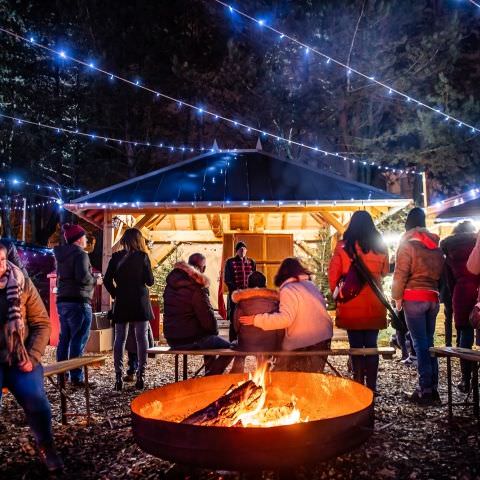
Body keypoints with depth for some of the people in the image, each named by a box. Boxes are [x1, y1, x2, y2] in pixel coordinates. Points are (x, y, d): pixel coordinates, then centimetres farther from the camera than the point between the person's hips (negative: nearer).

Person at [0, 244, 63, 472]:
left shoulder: (22, 284, 1)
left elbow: (42, 324, 3)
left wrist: (31, 357, -10)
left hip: (20, 358, 1)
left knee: (34, 398, -22)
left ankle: (46, 445, 6)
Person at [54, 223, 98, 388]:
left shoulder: (61, 255, 16)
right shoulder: (80, 254, -11)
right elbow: (83, 276, -24)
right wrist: (95, 280, -5)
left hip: (62, 301, 9)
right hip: (78, 302, -9)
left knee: (64, 339, 13)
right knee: (78, 340, -6)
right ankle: (76, 378, -7)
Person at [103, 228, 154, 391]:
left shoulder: (116, 257, 1)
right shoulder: (143, 257, -3)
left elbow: (107, 280, -2)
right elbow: (150, 281, -1)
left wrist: (115, 294, 11)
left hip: (122, 303, 1)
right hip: (140, 302, -1)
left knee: (120, 339, 6)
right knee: (142, 338, 4)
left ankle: (119, 376, 4)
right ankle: (141, 375, 4)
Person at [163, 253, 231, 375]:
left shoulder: (171, 284, 5)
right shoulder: (197, 289, -19)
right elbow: (207, 318, -17)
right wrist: (214, 331, 1)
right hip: (191, 340, -8)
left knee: (210, 339, 32)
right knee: (228, 348, 5)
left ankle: (209, 375, 35)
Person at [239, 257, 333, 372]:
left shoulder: (288, 290, -10)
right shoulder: (311, 284, 13)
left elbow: (285, 319, -22)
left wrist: (257, 320, -18)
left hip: (304, 343, -7)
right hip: (324, 337, 7)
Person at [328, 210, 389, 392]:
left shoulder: (343, 247, -6)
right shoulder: (380, 247, 1)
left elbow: (333, 273, -2)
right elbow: (385, 271, 14)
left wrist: (335, 291, 13)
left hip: (351, 304, -2)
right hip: (374, 304, 2)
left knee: (356, 345, 6)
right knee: (371, 345, 10)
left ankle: (359, 385, 7)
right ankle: (371, 386, 11)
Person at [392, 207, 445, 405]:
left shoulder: (408, 244, -6)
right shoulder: (436, 245, 12)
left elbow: (401, 273, -10)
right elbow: (441, 272, 14)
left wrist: (397, 297, -2)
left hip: (414, 298, -6)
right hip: (433, 298, 6)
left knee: (421, 344, -5)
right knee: (429, 342, 11)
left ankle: (425, 391, -4)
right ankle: (433, 389, 14)